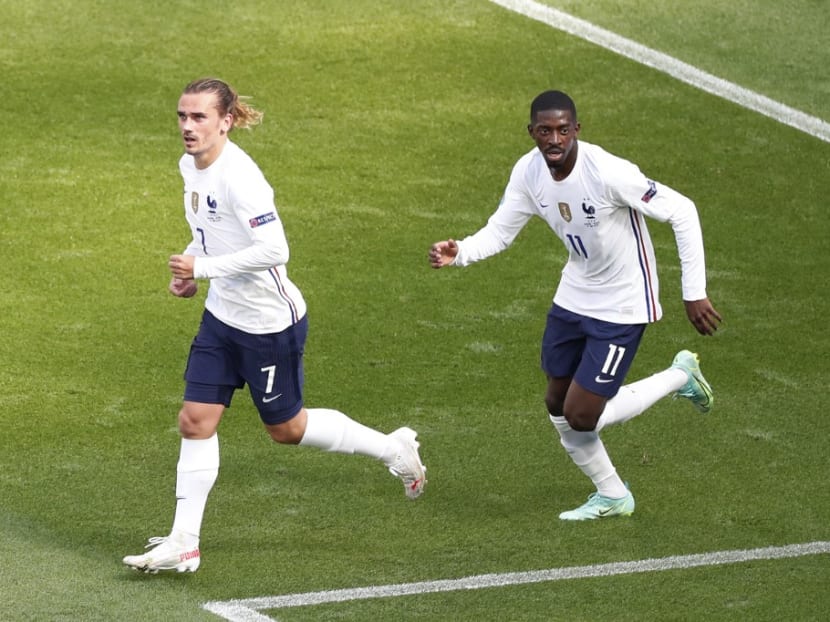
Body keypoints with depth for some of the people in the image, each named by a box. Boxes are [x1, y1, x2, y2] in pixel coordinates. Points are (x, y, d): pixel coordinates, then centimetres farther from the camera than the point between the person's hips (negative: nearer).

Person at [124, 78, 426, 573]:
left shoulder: (238, 176, -26)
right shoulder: (191, 166, 2)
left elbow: (274, 249, -32)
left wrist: (204, 267, -28)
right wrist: (189, 267, 3)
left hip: (270, 323, -8)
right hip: (222, 315, 8)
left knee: (286, 428, 8)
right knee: (196, 420, 2)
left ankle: (393, 448, 29)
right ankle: (183, 543, 7)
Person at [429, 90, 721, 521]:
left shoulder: (608, 173, -30)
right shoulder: (528, 172, -10)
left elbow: (682, 213, -24)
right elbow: (499, 231, -2)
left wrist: (694, 293, -24)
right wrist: (458, 253, -24)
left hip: (622, 307, -7)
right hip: (573, 296, 7)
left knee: (580, 416, -8)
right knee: (558, 406, 12)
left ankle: (680, 377, 15)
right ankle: (612, 496, 35)